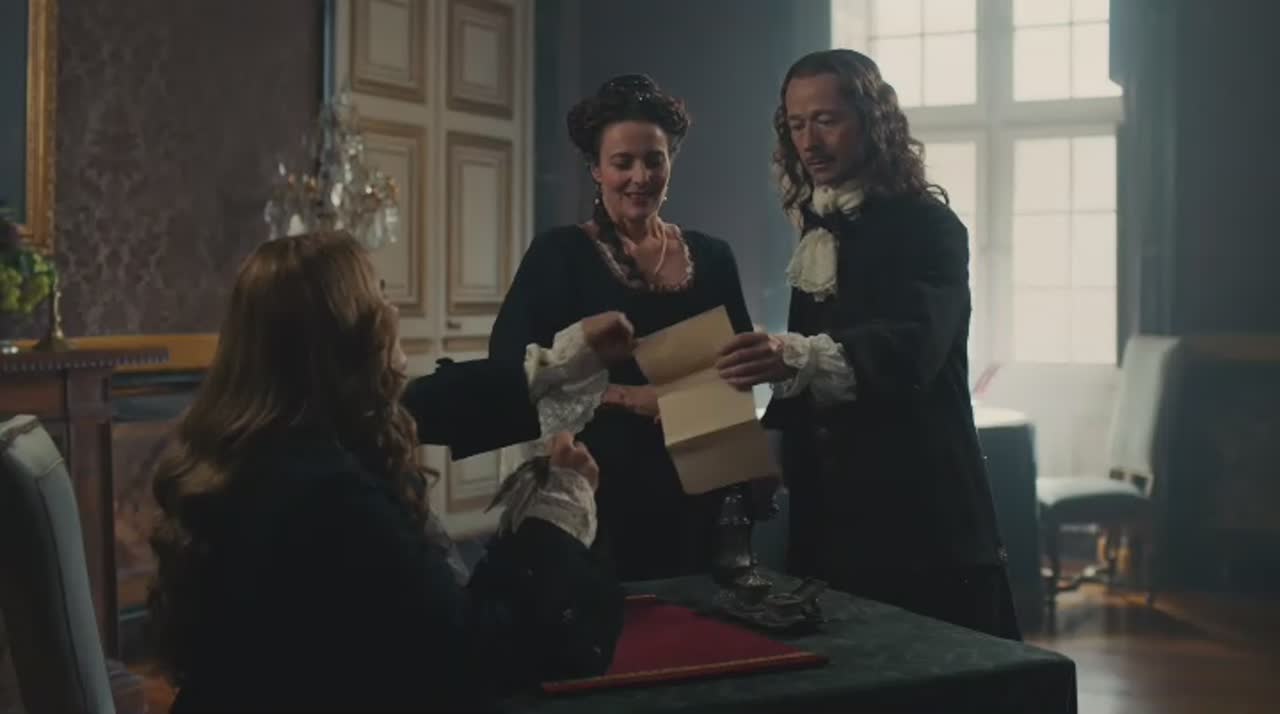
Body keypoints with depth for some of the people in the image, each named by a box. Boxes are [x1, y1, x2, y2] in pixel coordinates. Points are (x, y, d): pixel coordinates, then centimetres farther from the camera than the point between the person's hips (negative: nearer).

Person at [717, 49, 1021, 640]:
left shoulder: (926, 227, -9)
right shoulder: (821, 236, 12)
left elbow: (909, 347, -28)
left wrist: (797, 357, -43)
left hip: (917, 516, -6)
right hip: (831, 515, 7)